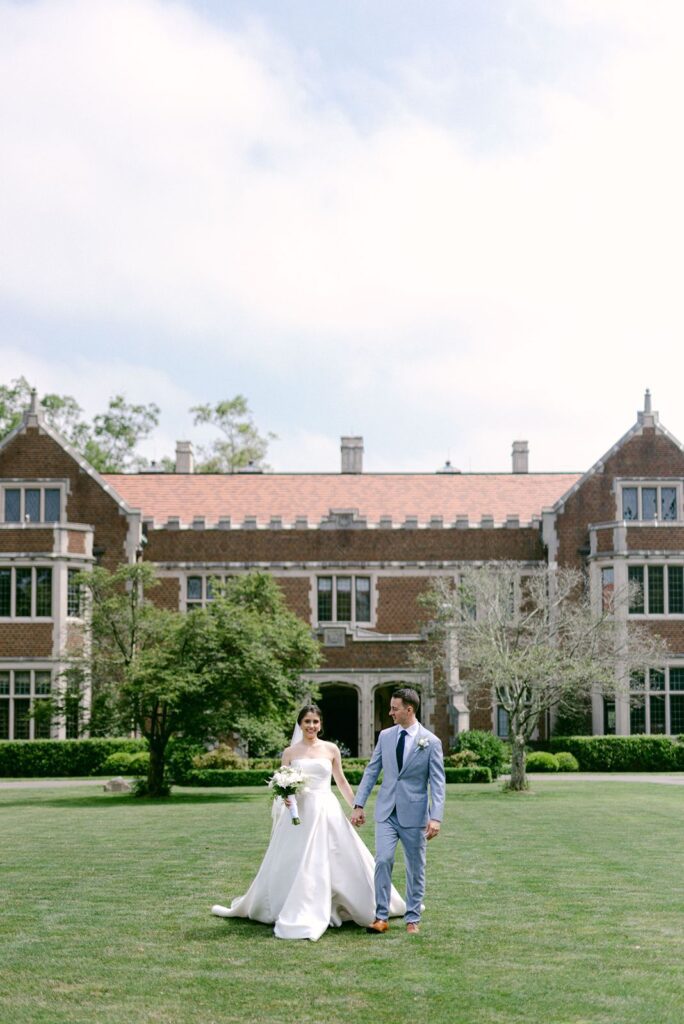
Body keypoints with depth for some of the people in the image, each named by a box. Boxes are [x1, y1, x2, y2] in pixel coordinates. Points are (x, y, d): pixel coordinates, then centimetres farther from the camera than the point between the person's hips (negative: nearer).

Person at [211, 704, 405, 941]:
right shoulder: (290, 752, 4)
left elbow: (342, 782, 13)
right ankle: (299, 915, 14)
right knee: (292, 866, 1)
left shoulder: (331, 749, 5)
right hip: (299, 813, 0)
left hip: (327, 812, 0)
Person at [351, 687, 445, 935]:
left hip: (414, 814, -2)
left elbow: (437, 782, -7)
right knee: (383, 860, -9)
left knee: (415, 868, 6)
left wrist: (436, 817, -16)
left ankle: (413, 919, 18)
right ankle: (381, 917, -2)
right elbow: (371, 771, 9)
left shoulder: (431, 742, -6)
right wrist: (359, 805, 4)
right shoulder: (385, 736, 5)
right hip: (386, 812, 2)